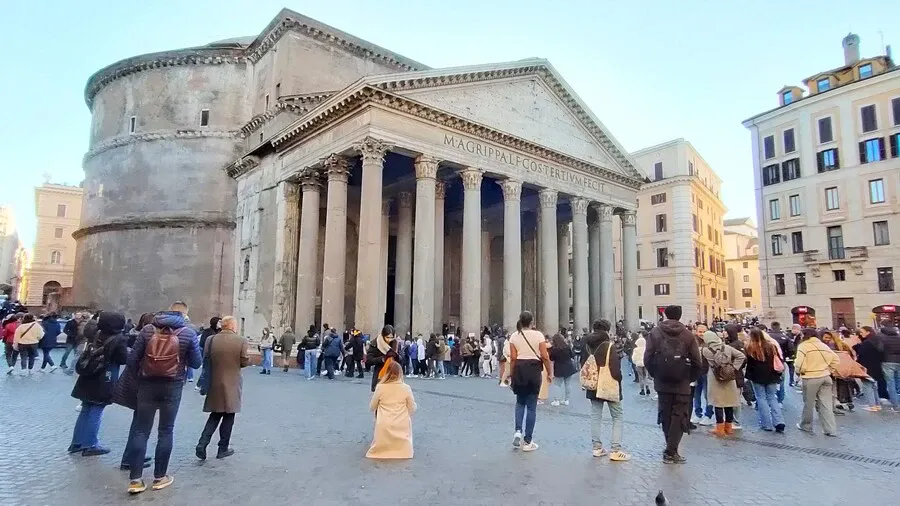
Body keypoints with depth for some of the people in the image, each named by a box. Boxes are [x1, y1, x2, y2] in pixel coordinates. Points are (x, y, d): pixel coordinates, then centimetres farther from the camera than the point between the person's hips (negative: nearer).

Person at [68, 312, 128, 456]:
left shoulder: (98, 335, 3)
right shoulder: (119, 339, -17)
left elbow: (89, 354, 15)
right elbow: (123, 359, -12)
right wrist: (130, 351, 5)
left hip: (88, 379, 7)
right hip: (103, 383, -7)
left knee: (86, 410, 17)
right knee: (95, 413, 3)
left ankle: (77, 443, 26)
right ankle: (90, 445, 11)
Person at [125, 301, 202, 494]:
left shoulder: (148, 329, 1)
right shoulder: (188, 333, -5)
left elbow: (132, 359, 2)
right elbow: (196, 363, 0)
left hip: (147, 384, 2)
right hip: (172, 386, -2)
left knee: (141, 430, 9)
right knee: (166, 431, 9)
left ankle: (135, 479, 9)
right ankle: (160, 477, 17)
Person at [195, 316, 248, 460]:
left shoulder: (211, 339, -4)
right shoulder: (241, 341, -12)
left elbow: (206, 359, 0)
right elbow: (245, 362, -9)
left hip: (214, 383, 3)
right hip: (232, 384, -3)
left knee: (215, 415, 19)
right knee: (228, 417, 9)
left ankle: (202, 444, 5)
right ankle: (223, 449, 17)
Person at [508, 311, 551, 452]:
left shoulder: (514, 336, 1)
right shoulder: (538, 335, -4)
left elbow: (513, 358, -2)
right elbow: (545, 357, -6)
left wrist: (511, 375, 5)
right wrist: (550, 373, 4)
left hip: (519, 370, 2)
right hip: (534, 370, -2)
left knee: (520, 402, 21)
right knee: (531, 406, 6)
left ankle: (518, 431, 4)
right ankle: (528, 442, 11)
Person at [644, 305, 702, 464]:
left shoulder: (655, 332, -1)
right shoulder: (688, 335, -3)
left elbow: (647, 358, -6)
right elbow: (697, 362, -6)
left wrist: (655, 375, 8)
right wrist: (691, 378, 9)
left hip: (662, 383, 2)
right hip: (682, 384, -2)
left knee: (665, 416, 14)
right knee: (679, 417, 5)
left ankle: (671, 449, 24)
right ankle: (671, 452, 2)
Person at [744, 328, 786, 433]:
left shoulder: (750, 348, -11)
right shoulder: (771, 346, 2)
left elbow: (747, 363, -3)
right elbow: (779, 361, 6)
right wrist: (778, 374, 13)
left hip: (757, 377, -4)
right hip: (771, 377, 4)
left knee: (761, 398, 6)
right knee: (772, 398, 14)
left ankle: (766, 424, 6)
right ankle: (779, 422, 3)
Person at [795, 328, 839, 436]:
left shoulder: (803, 345, -12)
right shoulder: (824, 345, 9)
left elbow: (800, 364, -19)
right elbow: (835, 360, 14)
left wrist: (799, 371, 0)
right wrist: (827, 369, 16)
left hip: (810, 378, -5)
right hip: (825, 377, 5)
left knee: (809, 403, 9)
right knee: (826, 404, 7)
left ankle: (806, 426, 24)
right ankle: (831, 430, 7)